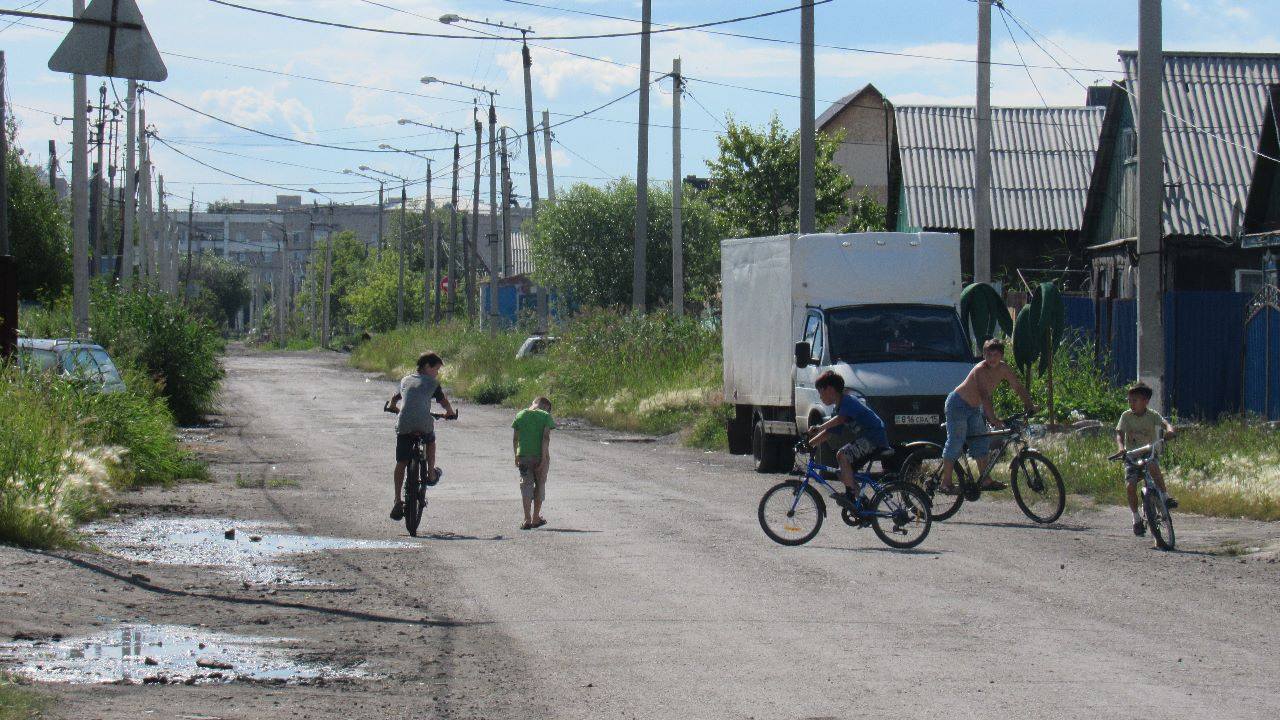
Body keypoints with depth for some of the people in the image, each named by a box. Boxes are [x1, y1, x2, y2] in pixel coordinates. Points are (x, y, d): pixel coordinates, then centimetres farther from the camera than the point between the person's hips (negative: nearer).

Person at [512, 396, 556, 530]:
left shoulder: (520, 415, 6)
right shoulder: (546, 416, -2)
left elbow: (515, 439, 6)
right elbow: (546, 438, -12)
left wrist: (516, 457, 14)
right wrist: (544, 458, -13)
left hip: (524, 455, 1)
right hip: (540, 455, -1)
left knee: (526, 485, 3)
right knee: (540, 485, 14)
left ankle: (527, 520, -6)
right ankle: (536, 518, 22)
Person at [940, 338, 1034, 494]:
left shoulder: (1003, 369, -7)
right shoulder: (980, 370, -29)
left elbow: (1019, 387, 0)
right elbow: (984, 396, -39)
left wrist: (1029, 406, -12)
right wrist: (993, 419, -48)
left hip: (974, 408, 8)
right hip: (957, 404, -8)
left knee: (982, 442, 5)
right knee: (955, 442, -12)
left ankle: (985, 481, 10)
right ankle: (945, 484, -11)